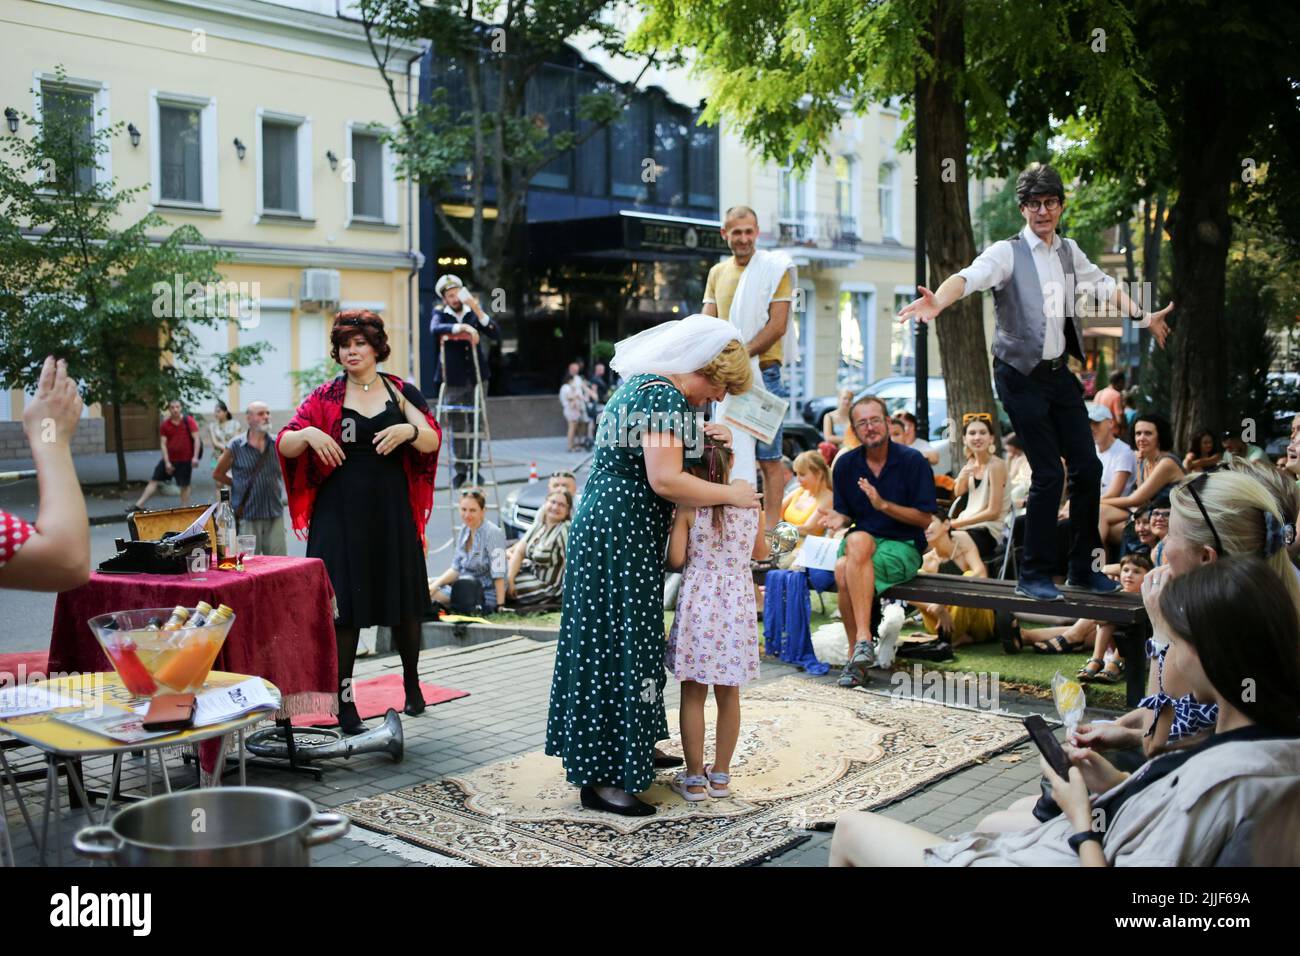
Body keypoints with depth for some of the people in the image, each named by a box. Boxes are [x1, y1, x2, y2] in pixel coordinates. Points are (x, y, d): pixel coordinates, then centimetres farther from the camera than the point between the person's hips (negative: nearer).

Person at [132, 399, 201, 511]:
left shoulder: (189, 421, -7)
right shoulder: (165, 425, 1)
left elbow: (196, 439, -9)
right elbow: (164, 444, 0)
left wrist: (195, 457, -18)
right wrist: (167, 462, -7)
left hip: (185, 460, -3)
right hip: (169, 459, 4)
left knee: (184, 485, 3)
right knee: (154, 481, 5)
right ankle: (139, 505, 9)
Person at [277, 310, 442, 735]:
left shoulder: (402, 392, 8)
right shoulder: (325, 397, 5)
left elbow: (433, 441, -1)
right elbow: (284, 445, -1)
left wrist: (408, 430, -22)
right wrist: (308, 434, -22)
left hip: (392, 512, 1)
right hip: (340, 514, -1)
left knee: (405, 600, 7)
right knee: (342, 604, -3)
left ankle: (411, 680, 30)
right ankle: (343, 699, 5)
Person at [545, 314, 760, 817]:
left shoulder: (640, 382, 14)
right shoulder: (666, 396, -17)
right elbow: (664, 480, -25)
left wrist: (696, 431, 13)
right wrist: (730, 493, -13)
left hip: (606, 526, 11)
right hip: (621, 535, -11)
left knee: (630, 637, 18)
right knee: (617, 643, -7)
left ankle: (633, 748, 31)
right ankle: (601, 779, -1)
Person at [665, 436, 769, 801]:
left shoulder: (688, 507, -9)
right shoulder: (751, 504, 1)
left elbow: (675, 559, -11)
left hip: (699, 602, -3)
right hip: (738, 604, 3)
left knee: (693, 693, 6)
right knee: (729, 693, 13)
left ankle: (694, 777, 11)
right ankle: (720, 774, 21)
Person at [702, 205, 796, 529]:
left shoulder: (775, 268, -2)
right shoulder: (717, 273, 14)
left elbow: (777, 325, -10)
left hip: (763, 372, -5)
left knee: (768, 457, -3)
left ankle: (770, 526, 0)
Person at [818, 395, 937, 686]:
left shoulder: (913, 462, -4)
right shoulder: (846, 464, 8)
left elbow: (924, 518, -5)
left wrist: (883, 504, -18)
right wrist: (838, 519, -11)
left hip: (903, 547, -3)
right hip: (861, 542, 3)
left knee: (845, 570, -33)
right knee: (852, 550, -35)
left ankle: (859, 648, -28)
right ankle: (862, 642, -30)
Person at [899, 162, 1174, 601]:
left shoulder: (1069, 251, 10)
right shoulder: (1007, 253, -11)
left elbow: (1103, 284, 28)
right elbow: (970, 276, -31)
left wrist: (1142, 316, 33)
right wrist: (937, 301, -51)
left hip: (1060, 372, 7)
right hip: (1022, 376, -7)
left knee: (1087, 466, 7)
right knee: (1049, 474, -8)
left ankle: (1082, 567, 22)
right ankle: (1033, 575, 6)